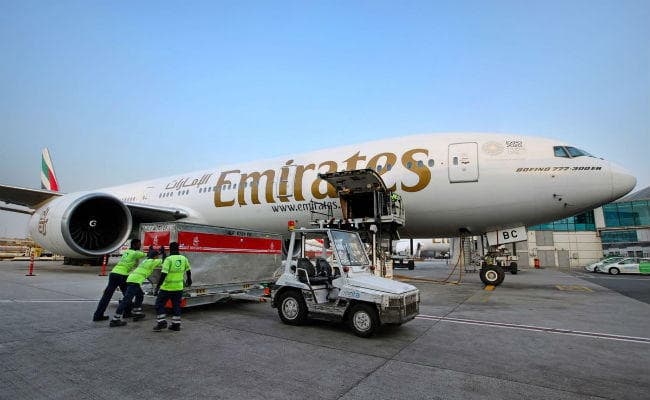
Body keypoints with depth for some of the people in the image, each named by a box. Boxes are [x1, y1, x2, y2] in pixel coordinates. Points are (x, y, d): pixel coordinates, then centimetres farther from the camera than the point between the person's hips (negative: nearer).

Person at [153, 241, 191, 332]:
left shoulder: (168, 259, -14)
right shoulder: (184, 259, 2)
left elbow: (163, 274, -21)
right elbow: (188, 271, 15)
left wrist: (158, 286, -16)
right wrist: (189, 280, 32)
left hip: (167, 287, -5)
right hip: (179, 287, 5)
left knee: (159, 304, 11)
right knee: (176, 306, 14)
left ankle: (161, 322, 5)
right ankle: (176, 324, 16)